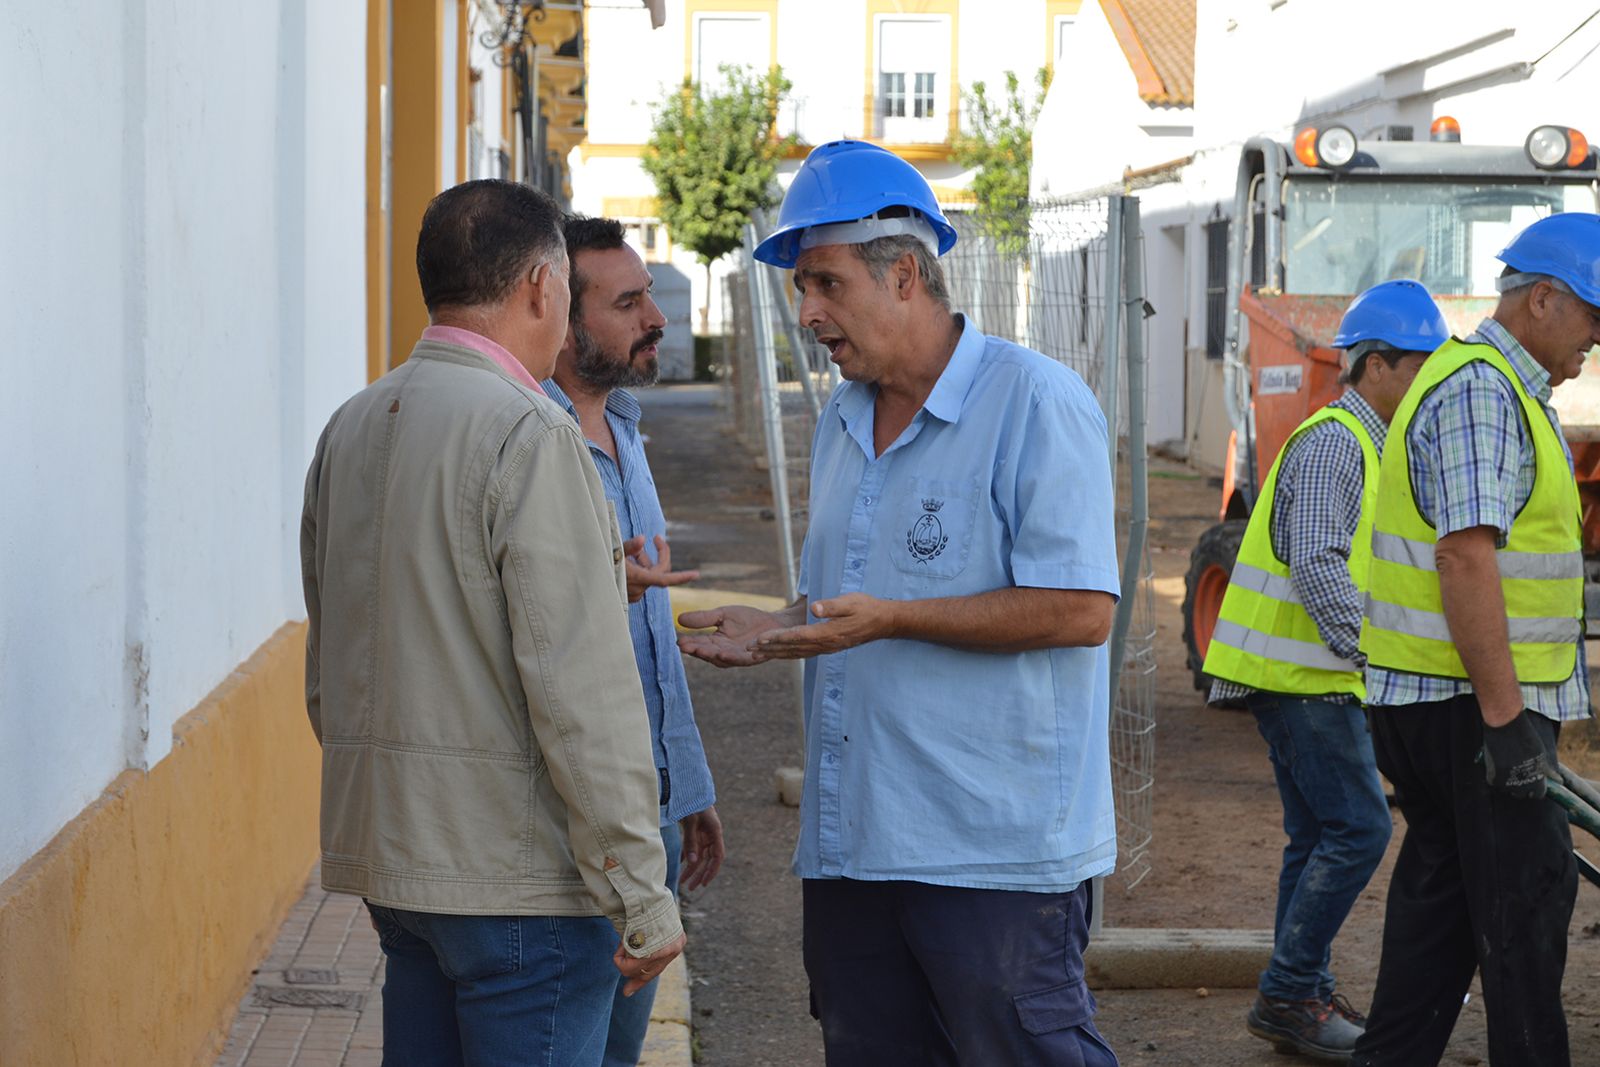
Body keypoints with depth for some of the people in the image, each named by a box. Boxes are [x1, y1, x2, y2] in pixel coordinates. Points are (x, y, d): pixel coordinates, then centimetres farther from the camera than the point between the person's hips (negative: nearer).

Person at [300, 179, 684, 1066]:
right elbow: (580, 686, -20)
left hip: (382, 854, 8)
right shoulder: (528, 435, -15)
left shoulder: (349, 429, 10)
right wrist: (642, 894, -15)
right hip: (517, 869, -8)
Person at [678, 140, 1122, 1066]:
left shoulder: (1036, 402, -10)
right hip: (852, 841, 8)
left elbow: (1079, 610, -18)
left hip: (998, 846, -8)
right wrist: (774, 633, 6)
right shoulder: (842, 425, 16)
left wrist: (890, 620, -21)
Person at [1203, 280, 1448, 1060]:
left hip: (1313, 674, 10)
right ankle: (1286, 995, -6)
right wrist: (1373, 649, -24)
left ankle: (1301, 996, 18)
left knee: (1321, 835, 12)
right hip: (1299, 675, -10)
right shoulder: (1332, 443, -15)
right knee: (1358, 828, -11)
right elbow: (1317, 565, -24)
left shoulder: (1366, 443, 18)